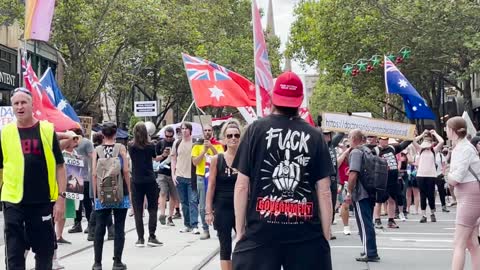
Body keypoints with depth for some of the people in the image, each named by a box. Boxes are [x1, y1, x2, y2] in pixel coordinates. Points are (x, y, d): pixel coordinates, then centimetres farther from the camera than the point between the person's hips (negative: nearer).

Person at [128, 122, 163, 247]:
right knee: (152, 209, 8)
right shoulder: (150, 146, -5)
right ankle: (152, 237, 4)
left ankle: (140, 239, 4)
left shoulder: (131, 146, -5)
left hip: (136, 181, 1)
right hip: (150, 181, -1)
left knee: (138, 210, 5)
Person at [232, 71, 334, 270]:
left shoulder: (256, 130, 1)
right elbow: (324, 191, 2)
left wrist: (240, 231, 7)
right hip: (306, 234, 1)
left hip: (260, 231, -1)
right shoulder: (315, 136, 3)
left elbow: (242, 186, 0)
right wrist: (326, 236, 10)